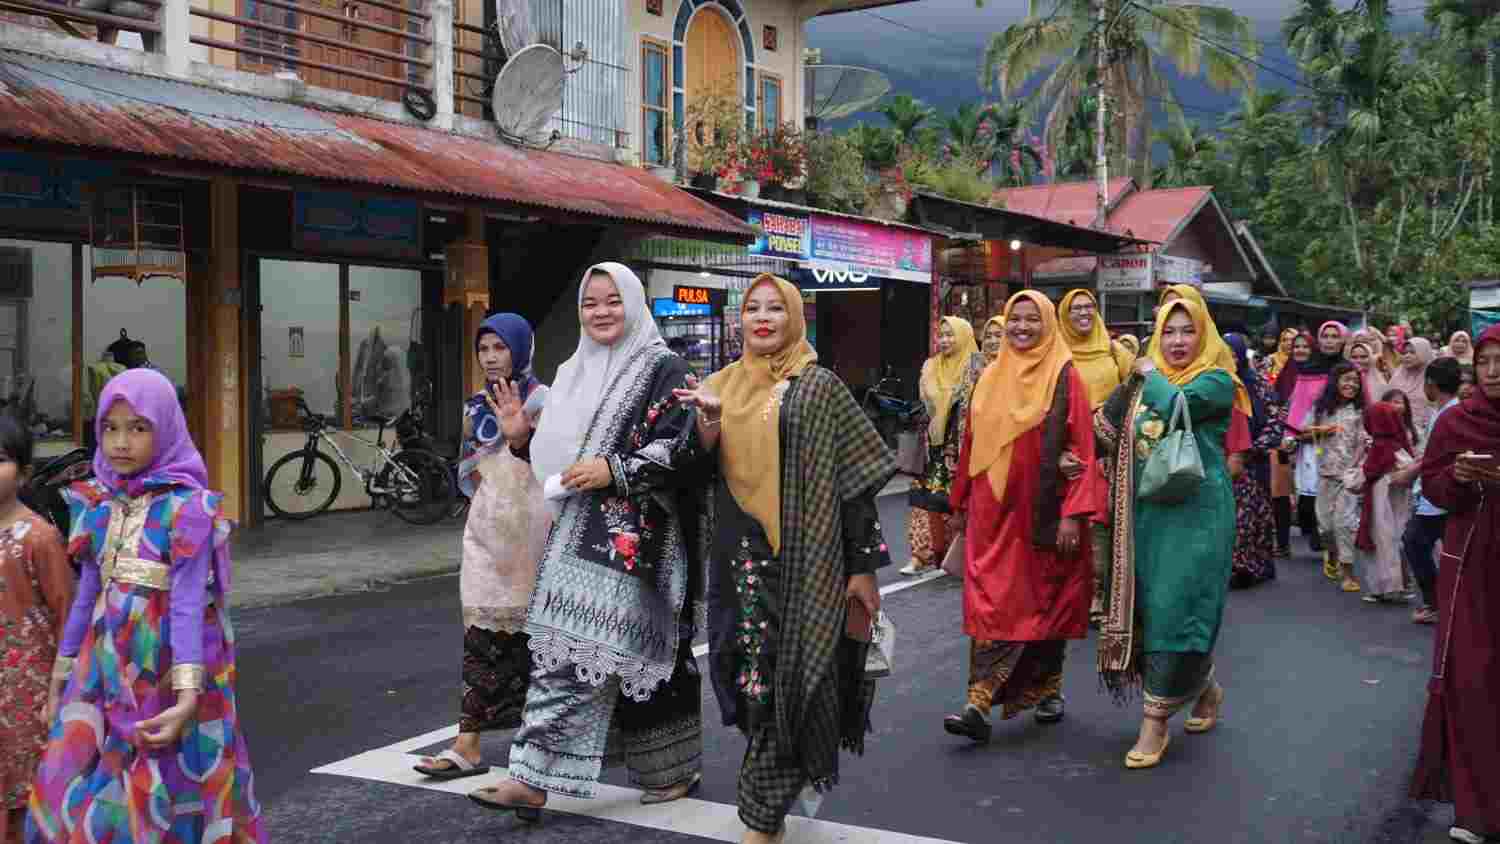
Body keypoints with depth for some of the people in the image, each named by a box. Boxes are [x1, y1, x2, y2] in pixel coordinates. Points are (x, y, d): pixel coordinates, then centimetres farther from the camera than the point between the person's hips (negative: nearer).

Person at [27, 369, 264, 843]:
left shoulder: (186, 508, -11)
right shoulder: (99, 504, 7)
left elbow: (188, 604, -16)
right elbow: (87, 594, 13)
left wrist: (189, 697, -24)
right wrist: (60, 679, 16)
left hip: (164, 669, -6)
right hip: (105, 666, 6)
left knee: (158, 799, 3)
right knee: (75, 794, 9)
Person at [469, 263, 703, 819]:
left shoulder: (662, 370, -4)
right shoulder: (573, 373, 18)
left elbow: (683, 448, -13)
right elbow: (557, 453, 24)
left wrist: (614, 470, -20)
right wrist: (522, 436, 4)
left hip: (631, 537, -7)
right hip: (575, 533, 7)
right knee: (558, 645, 3)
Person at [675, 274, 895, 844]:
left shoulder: (820, 389, -3)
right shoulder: (720, 386, 10)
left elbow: (855, 479, -5)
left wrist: (862, 566, -8)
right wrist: (706, 429, -12)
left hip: (804, 558, -4)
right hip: (740, 556, 5)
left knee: (781, 683, -4)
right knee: (755, 681, 12)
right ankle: (775, 795, 34)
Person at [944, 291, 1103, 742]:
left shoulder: (1065, 376, -4)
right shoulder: (990, 377, 9)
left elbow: (1083, 449, -9)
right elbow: (972, 443, 14)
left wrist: (1073, 513, -16)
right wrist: (963, 501, 16)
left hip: (1043, 514, -3)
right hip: (994, 512, 3)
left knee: (1045, 600, 9)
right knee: (991, 605, -2)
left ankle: (1046, 688, 27)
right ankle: (980, 704, -2)